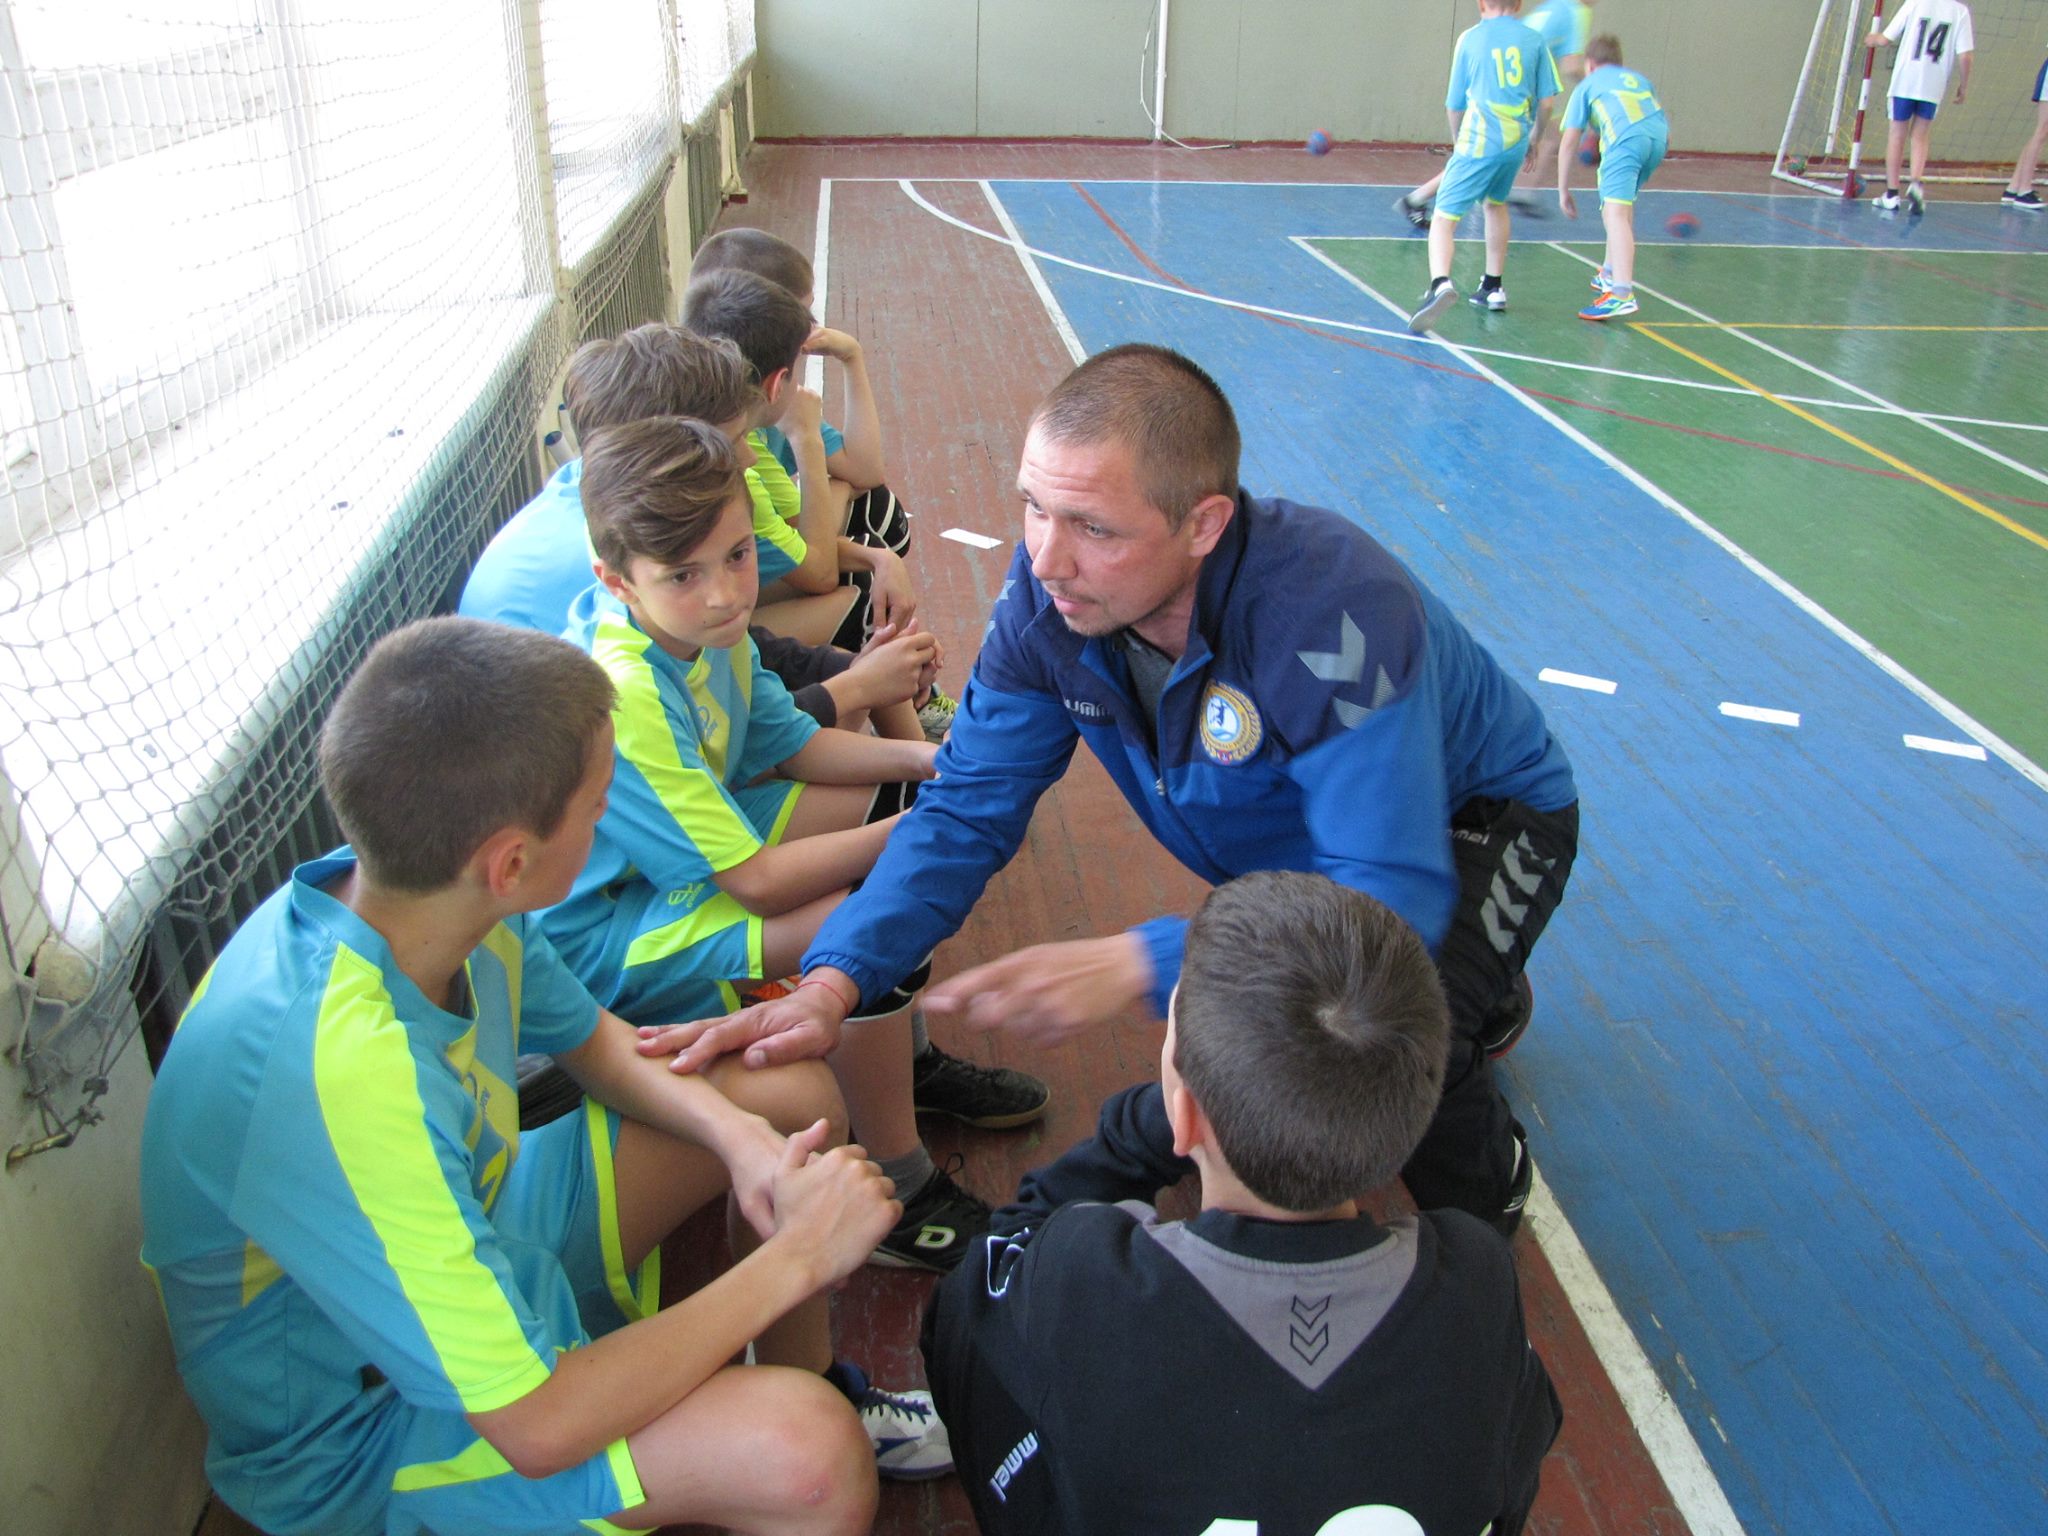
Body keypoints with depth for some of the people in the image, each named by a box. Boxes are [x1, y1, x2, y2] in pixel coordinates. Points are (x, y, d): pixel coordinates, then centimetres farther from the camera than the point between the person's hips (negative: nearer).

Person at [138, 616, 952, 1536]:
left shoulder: (438, 901, -14)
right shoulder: (339, 1085, -38)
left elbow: (594, 1041, 6)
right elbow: (539, 1428, -34)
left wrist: (738, 1134, -12)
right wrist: (792, 1259, -25)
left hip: (472, 1241, 8)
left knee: (793, 1095, 8)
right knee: (805, 1451, -29)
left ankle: (821, 1382, 24)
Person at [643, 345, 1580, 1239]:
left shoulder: (1334, 611, -42)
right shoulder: (1049, 595, -23)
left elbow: (1395, 896, -45)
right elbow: (967, 811, -17)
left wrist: (1135, 966, -55)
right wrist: (833, 980, -33)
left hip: (1478, 820, -6)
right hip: (1298, 849, 6)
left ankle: (1486, 1186, 5)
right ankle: (1478, 1008, 38)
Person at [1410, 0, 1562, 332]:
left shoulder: (1470, 39, 4)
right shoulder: (1534, 39, 9)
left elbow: (1454, 105, 7)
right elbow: (1547, 101, 8)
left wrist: (1457, 141, 24)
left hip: (1478, 143, -4)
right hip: (1517, 142, 4)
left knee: (1444, 217, -6)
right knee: (1497, 204, 28)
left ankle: (1440, 283, -35)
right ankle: (1493, 288, 34)